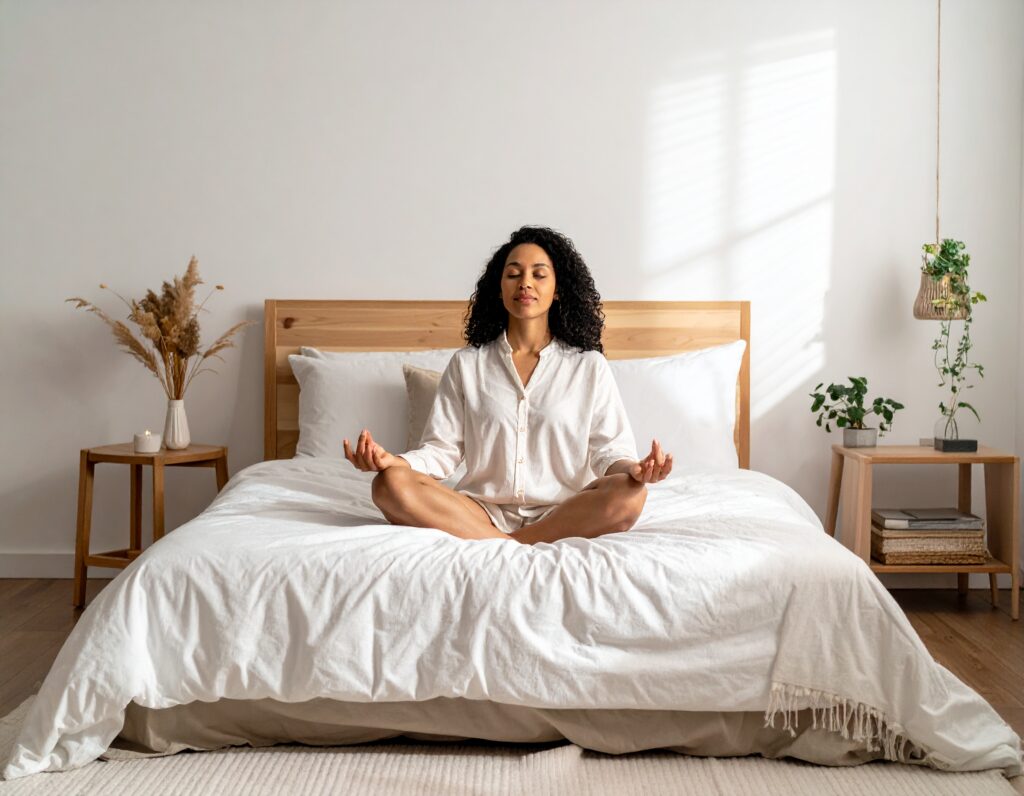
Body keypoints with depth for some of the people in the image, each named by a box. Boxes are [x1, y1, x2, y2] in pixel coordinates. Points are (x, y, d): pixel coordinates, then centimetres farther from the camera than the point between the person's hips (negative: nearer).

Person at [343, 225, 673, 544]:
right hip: (482, 514, 1)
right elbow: (442, 449, 6)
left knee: (628, 493, -32)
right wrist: (393, 460, -15)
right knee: (390, 484, -25)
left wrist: (633, 469, -21)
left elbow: (610, 449, 4)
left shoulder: (589, 366, 10)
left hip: (562, 514, 0)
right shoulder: (466, 364, 12)